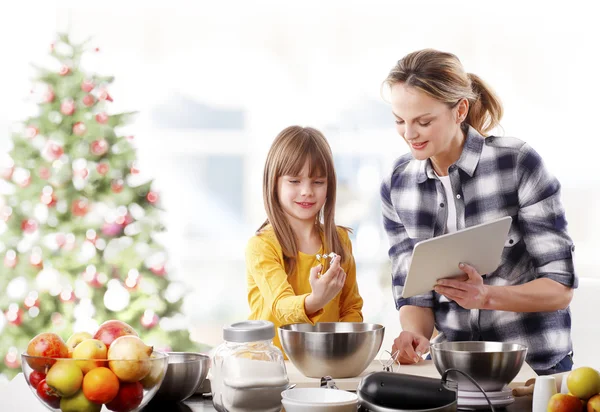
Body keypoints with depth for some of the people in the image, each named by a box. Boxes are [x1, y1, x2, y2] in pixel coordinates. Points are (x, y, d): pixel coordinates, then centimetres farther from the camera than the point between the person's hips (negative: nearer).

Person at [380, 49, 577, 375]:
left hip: (536, 364, -4)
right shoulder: (397, 186, 2)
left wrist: (486, 296, -26)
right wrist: (414, 334, -18)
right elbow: (411, 290, 4)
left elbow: (561, 286, -9)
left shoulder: (519, 163, -10)